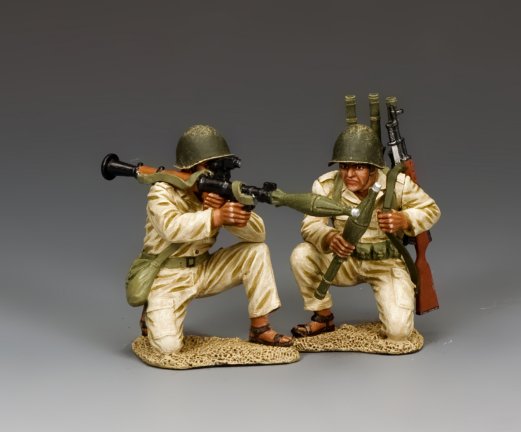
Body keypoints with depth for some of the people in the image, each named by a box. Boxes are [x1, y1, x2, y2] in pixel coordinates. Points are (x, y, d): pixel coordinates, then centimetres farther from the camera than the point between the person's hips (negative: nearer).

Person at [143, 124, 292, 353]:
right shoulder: (163, 192, -16)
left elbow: (258, 233, -12)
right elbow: (172, 227, -38)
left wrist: (226, 211, -30)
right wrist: (217, 217, -50)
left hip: (203, 270, 5)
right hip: (167, 277, -5)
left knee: (256, 250, -11)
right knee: (168, 345, -24)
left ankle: (260, 328, -3)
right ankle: (154, 317, 12)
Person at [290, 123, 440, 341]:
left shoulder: (398, 184, -20)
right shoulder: (326, 185, -18)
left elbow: (431, 209, -7)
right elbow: (310, 225, -21)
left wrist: (404, 220, -30)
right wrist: (329, 238, -46)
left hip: (386, 263, -2)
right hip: (346, 260, 2)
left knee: (398, 331, -21)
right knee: (302, 255, -26)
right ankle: (324, 317, -1)